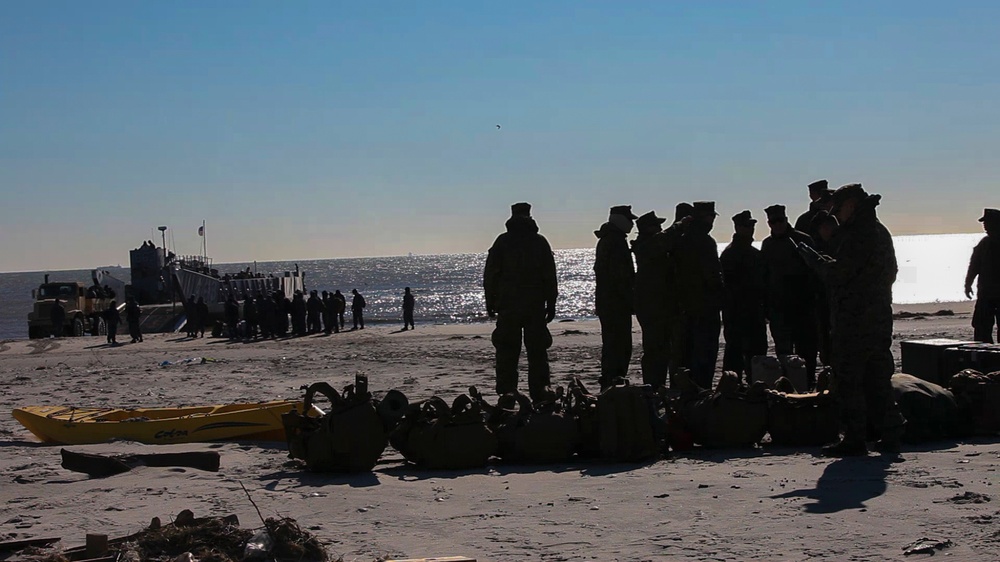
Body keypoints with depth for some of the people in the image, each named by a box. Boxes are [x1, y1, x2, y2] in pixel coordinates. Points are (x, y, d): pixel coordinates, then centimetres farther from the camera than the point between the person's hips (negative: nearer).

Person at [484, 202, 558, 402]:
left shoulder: (502, 242, 2)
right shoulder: (540, 242, 4)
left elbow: (490, 274, -1)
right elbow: (550, 276, 3)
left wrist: (490, 302, 5)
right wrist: (551, 304, 7)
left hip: (507, 305, 0)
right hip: (536, 306, 1)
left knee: (507, 350, 2)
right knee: (537, 350, 5)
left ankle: (507, 394, -1)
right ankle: (539, 394, 2)